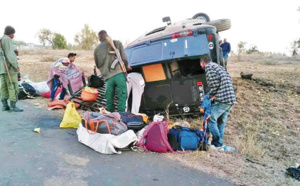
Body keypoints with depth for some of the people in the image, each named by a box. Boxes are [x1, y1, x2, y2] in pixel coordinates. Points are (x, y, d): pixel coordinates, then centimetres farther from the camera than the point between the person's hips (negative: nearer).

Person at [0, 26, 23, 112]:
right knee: (13, 87, -8)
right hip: (9, 67, -10)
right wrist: (16, 66, -16)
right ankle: (13, 106, -9)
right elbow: (10, 54, -17)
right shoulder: (7, 39, -10)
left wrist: (14, 52, 6)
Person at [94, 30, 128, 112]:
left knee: (109, 100, 11)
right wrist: (125, 68, 21)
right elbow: (124, 59, 3)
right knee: (122, 98, 0)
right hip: (119, 74, -2)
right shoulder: (117, 43, 7)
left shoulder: (96, 50, 13)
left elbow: (98, 66, 20)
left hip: (108, 77, 3)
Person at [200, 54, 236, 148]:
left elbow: (215, 81, -17)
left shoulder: (209, 66, -2)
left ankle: (218, 143, -1)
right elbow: (229, 80, 19)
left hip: (222, 99, -9)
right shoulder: (219, 67, 24)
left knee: (211, 119, -3)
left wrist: (211, 94, -1)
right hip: (231, 99, 9)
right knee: (221, 121, 16)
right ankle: (218, 142, 22)